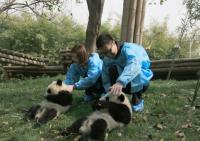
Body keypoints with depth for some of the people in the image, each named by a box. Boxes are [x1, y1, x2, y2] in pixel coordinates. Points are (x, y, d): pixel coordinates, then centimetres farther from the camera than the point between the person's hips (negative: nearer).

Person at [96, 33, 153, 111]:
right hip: (127, 85, 5)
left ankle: (137, 100, -14)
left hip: (141, 81, -4)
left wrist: (120, 82, -63)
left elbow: (134, 65, -49)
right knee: (112, 70, -22)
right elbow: (106, 79, -13)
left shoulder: (128, 49, -26)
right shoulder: (107, 59, -7)